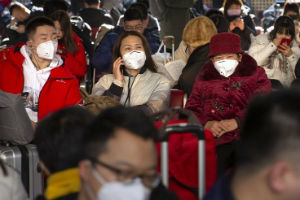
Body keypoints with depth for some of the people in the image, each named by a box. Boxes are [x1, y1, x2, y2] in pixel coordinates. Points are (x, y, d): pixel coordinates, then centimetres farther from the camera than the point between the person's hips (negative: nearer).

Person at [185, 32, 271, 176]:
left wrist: (236, 121, -11)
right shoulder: (204, 79, 27)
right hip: (215, 140, 1)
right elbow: (191, 109, 17)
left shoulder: (255, 74, 21)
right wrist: (206, 124, -5)